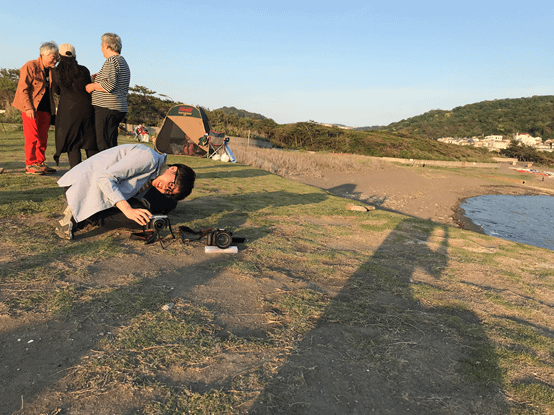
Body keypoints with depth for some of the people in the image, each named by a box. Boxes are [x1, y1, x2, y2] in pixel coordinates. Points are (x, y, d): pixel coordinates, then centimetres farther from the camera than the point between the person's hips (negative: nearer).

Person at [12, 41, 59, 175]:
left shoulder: (51, 70, 14)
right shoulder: (30, 66, -5)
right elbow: (23, 89, -10)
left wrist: (52, 110, 10)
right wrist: (28, 107, -19)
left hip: (45, 108, 6)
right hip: (31, 108, -6)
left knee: (43, 137, 7)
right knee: (32, 137, -6)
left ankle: (40, 162, 14)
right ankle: (30, 164, 0)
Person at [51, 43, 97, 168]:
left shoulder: (56, 72, -1)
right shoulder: (84, 70, 0)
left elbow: (56, 91, 10)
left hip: (68, 109, -1)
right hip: (85, 108, 1)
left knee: (72, 143, 3)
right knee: (90, 140, 9)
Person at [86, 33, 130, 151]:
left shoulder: (111, 61, -9)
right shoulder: (123, 62, 20)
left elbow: (109, 86, -21)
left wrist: (93, 86, -4)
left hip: (106, 108, -10)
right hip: (120, 109, 10)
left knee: (104, 146, -10)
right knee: (112, 144, 10)